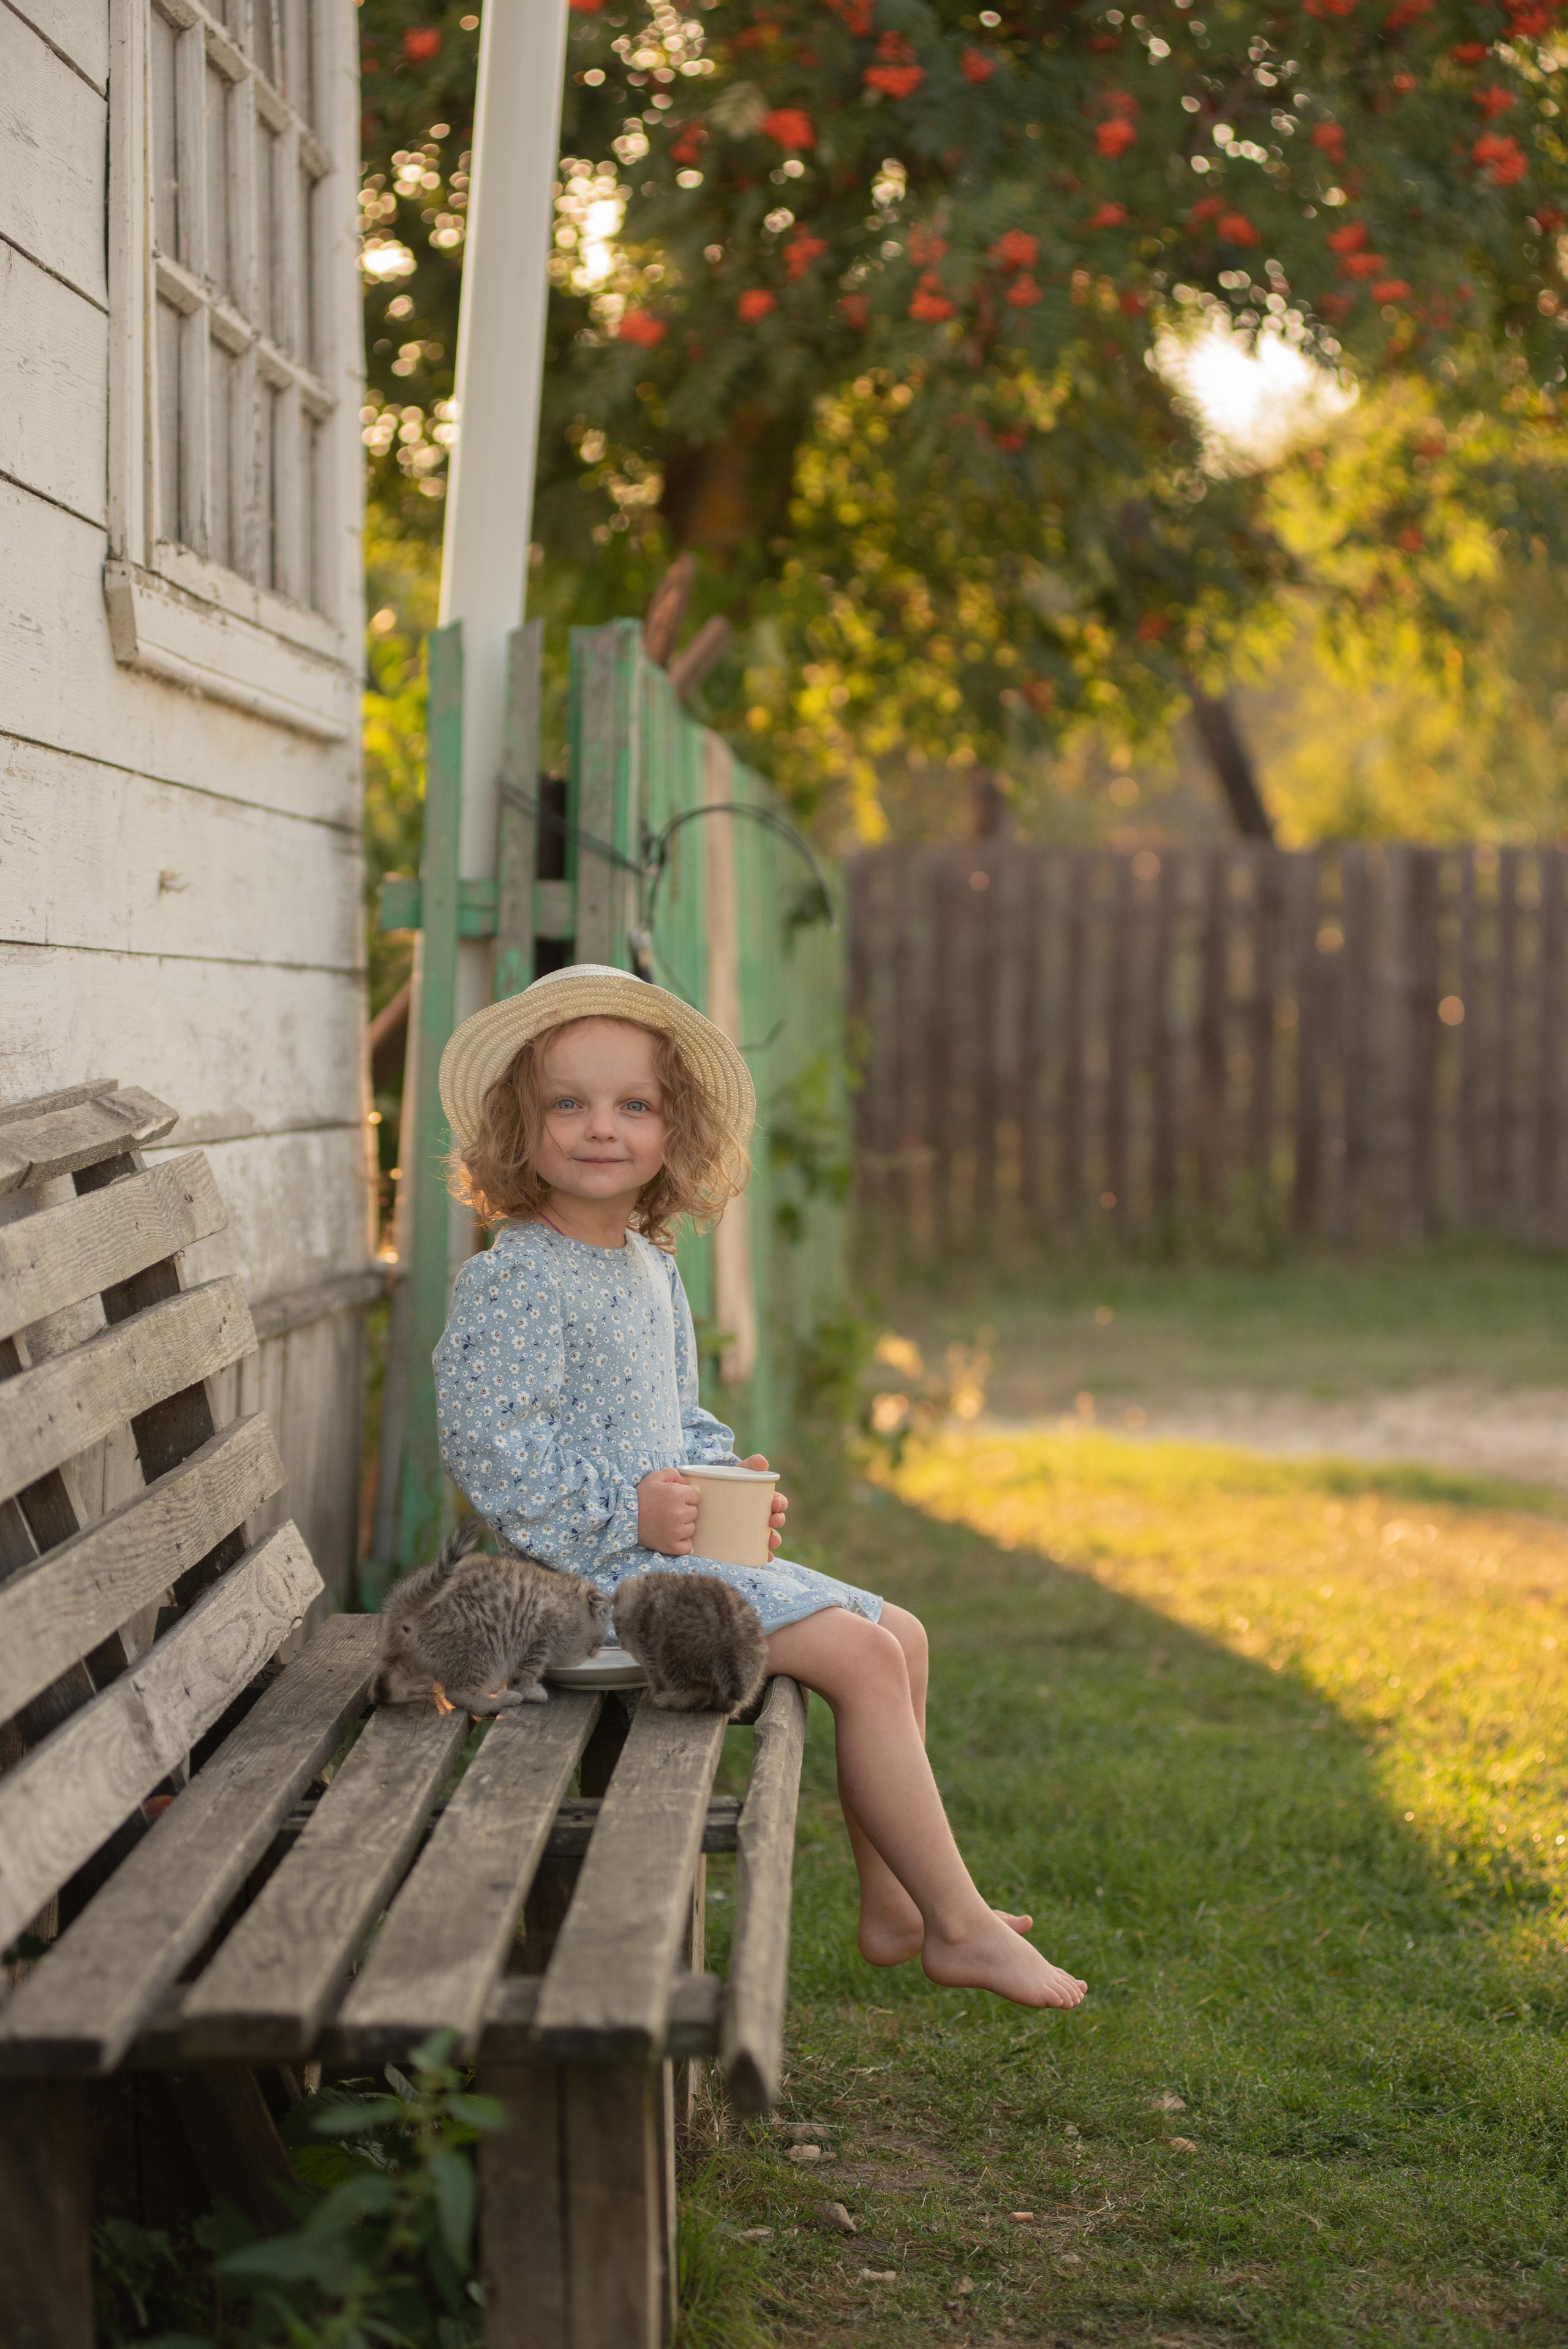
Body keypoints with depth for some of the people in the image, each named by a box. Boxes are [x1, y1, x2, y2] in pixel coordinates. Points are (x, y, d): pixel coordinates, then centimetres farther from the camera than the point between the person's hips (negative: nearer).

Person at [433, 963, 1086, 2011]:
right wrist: (628, 1509, -21)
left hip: (675, 1547, 10)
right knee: (860, 1654, -17)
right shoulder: (513, 1279, -15)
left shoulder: (652, 1268, 13)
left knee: (901, 1634, 10)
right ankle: (961, 1926, -8)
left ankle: (894, 1903, 15)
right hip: (597, 1570, -10)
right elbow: (488, 1446, -21)